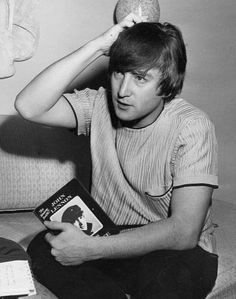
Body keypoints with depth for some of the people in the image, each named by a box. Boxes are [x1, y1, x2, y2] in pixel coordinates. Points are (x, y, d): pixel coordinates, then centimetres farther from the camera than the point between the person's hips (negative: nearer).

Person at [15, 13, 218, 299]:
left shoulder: (192, 126, -19)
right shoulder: (101, 105, -6)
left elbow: (183, 232, -24)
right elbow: (28, 106, -21)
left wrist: (90, 249, -27)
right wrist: (97, 46, -23)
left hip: (177, 251, -4)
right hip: (109, 240, 4)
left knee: (166, 275, -36)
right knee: (41, 249, -19)